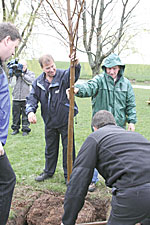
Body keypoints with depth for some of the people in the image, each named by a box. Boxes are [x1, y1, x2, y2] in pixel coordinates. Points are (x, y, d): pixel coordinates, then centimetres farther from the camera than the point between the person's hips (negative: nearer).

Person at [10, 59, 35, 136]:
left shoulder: (31, 73, 8)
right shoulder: (16, 73, 9)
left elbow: (31, 81, -11)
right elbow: (11, 83, 0)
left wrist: (22, 74, -13)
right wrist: (14, 74, -13)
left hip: (26, 98, -2)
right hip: (16, 98, 2)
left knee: (25, 114, 1)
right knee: (15, 114, 7)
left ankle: (25, 129, 10)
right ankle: (15, 129, 20)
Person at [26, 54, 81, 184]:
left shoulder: (64, 76, -14)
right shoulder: (39, 82, 1)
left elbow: (74, 74, -35)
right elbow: (32, 97, 1)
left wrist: (76, 65, -58)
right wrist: (30, 111, -19)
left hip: (65, 120, -4)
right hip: (49, 122, 4)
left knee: (68, 147, 5)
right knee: (50, 147, 19)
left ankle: (69, 174, 21)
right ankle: (48, 171, 37)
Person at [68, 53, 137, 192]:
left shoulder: (126, 83, 6)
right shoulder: (100, 80, -5)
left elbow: (130, 104, 10)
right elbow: (89, 87, -26)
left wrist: (132, 121, 3)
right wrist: (77, 89, -47)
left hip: (119, 125, 3)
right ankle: (92, 179, 17)